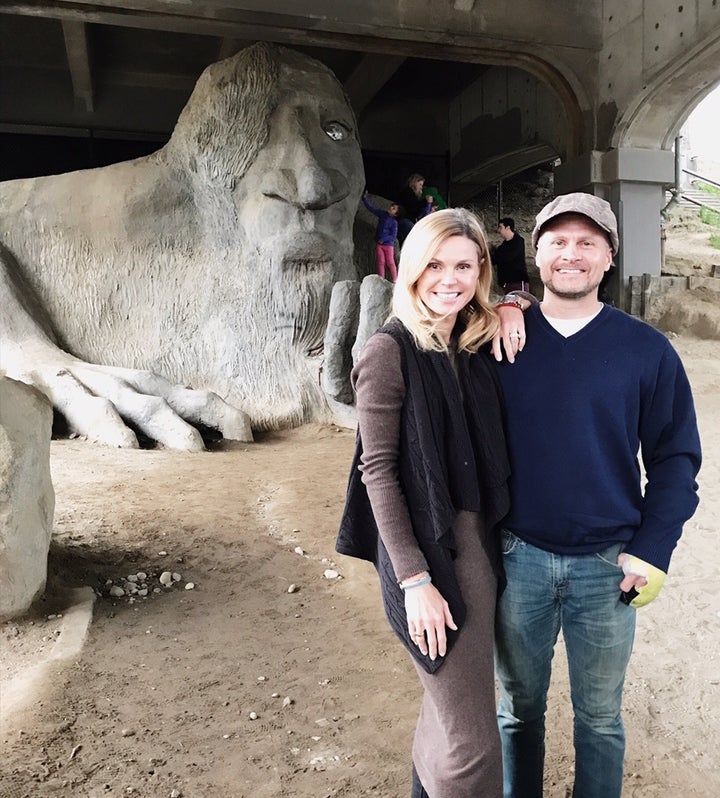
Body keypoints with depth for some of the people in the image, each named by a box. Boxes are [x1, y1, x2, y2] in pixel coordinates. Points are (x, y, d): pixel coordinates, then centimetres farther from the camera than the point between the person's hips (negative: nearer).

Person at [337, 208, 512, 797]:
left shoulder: (479, 342, 4)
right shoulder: (390, 352, -12)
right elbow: (378, 471, -13)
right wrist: (414, 581, -15)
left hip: (482, 543, 6)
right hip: (427, 553, -6)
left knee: (450, 703, 23)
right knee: (472, 744, 0)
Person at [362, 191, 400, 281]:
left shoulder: (394, 222, -11)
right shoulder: (382, 214, 2)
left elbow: (393, 236, -13)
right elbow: (371, 208, 6)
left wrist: (383, 239, -19)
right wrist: (365, 198, 0)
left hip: (388, 244, -4)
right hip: (379, 244, 4)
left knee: (390, 263, -3)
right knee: (381, 262, 2)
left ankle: (395, 281, 2)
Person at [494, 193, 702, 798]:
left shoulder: (647, 351, -4)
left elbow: (676, 459, -1)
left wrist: (652, 552, -7)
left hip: (607, 566, 0)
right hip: (517, 558, 1)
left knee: (599, 717, 19)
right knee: (519, 710, 20)